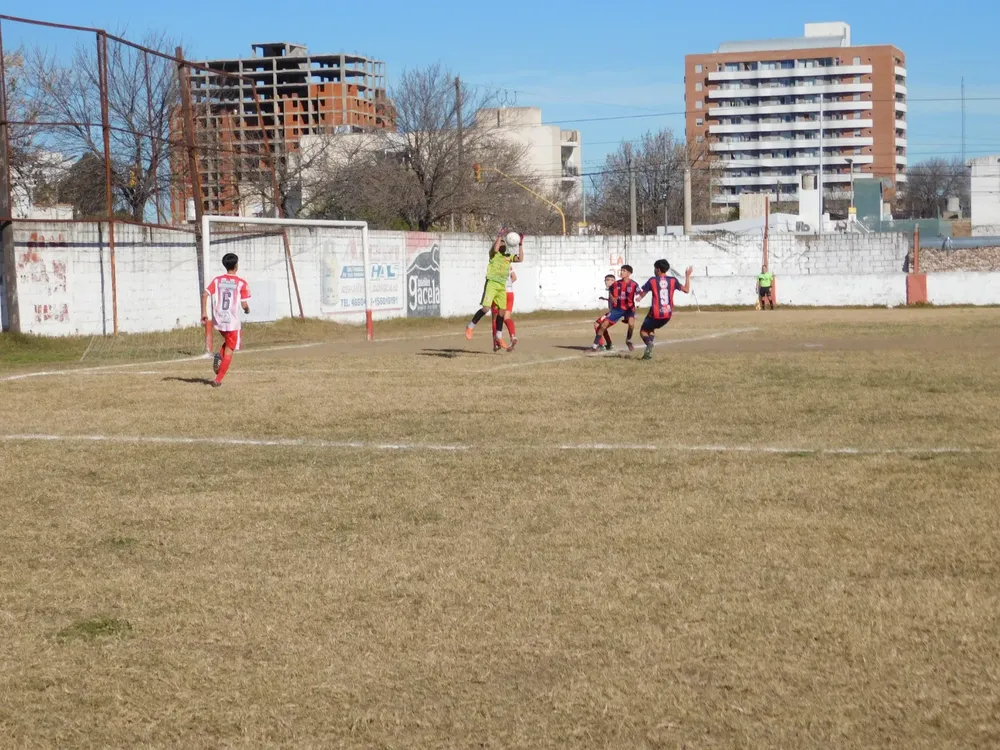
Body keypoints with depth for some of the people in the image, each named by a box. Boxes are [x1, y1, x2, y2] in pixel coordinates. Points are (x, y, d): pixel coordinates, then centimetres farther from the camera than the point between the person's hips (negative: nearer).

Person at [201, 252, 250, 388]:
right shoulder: (241, 283, -7)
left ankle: (219, 356, 4)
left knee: (229, 341, 31)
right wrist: (247, 309, 15)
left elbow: (204, 294, -7)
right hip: (232, 321, -4)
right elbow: (244, 305, -8)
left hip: (218, 320, 4)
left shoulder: (217, 280, 3)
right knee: (229, 352, 5)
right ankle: (218, 380, -1)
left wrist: (204, 312, -1)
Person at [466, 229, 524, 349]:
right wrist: (499, 236, -14)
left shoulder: (509, 257, 17)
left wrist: (520, 245, 2)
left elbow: (520, 259, 3)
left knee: (502, 312, 5)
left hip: (502, 286, 6)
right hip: (491, 283, -6)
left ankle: (498, 337, 18)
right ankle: (470, 327, 0)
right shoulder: (494, 254, 3)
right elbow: (495, 249, -21)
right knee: (486, 308, -17)